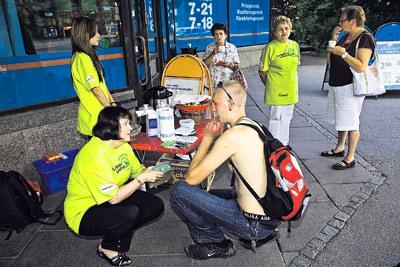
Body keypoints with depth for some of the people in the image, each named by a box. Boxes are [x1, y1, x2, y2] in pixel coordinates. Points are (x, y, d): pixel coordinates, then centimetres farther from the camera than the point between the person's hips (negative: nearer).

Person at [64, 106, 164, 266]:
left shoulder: (123, 145, -4)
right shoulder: (95, 154, -31)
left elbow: (138, 171, 3)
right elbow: (113, 198, -30)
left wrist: (152, 171, -17)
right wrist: (142, 178, -26)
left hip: (112, 198, 8)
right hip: (83, 212, -8)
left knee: (156, 205, -3)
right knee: (130, 213, -33)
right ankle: (106, 248, -1)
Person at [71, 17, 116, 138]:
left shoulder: (89, 56, 13)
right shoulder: (82, 58, -18)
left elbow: (102, 83, 14)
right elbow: (95, 88, -19)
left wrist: (113, 103, 8)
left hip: (99, 112, 9)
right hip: (93, 117, -9)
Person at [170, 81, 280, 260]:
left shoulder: (233, 135, -23)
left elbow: (192, 178, -16)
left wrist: (208, 137, -8)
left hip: (253, 223, -9)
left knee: (179, 191, -9)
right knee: (202, 195, 27)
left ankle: (217, 245, 10)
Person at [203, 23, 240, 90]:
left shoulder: (232, 47, 4)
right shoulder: (210, 47, 4)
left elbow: (237, 66, 7)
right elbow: (205, 64, -3)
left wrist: (229, 65, -13)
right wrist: (214, 53, -13)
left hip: (228, 83, 0)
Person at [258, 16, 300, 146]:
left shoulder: (294, 45, 6)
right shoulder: (270, 47, -11)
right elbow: (262, 71, -7)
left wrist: (291, 84, 12)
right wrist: (270, 86, -2)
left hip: (291, 90, 6)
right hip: (276, 91, -6)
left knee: (287, 118, 15)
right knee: (276, 118, 1)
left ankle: (284, 145, 31)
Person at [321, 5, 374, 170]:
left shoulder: (365, 39, -15)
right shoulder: (346, 36, 11)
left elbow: (361, 67, -25)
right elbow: (333, 59, 14)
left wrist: (343, 53, -25)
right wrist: (334, 39, 3)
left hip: (350, 87, -9)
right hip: (337, 85, 9)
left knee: (350, 122, -2)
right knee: (341, 119, 19)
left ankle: (350, 158, 9)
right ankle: (339, 148, 35)